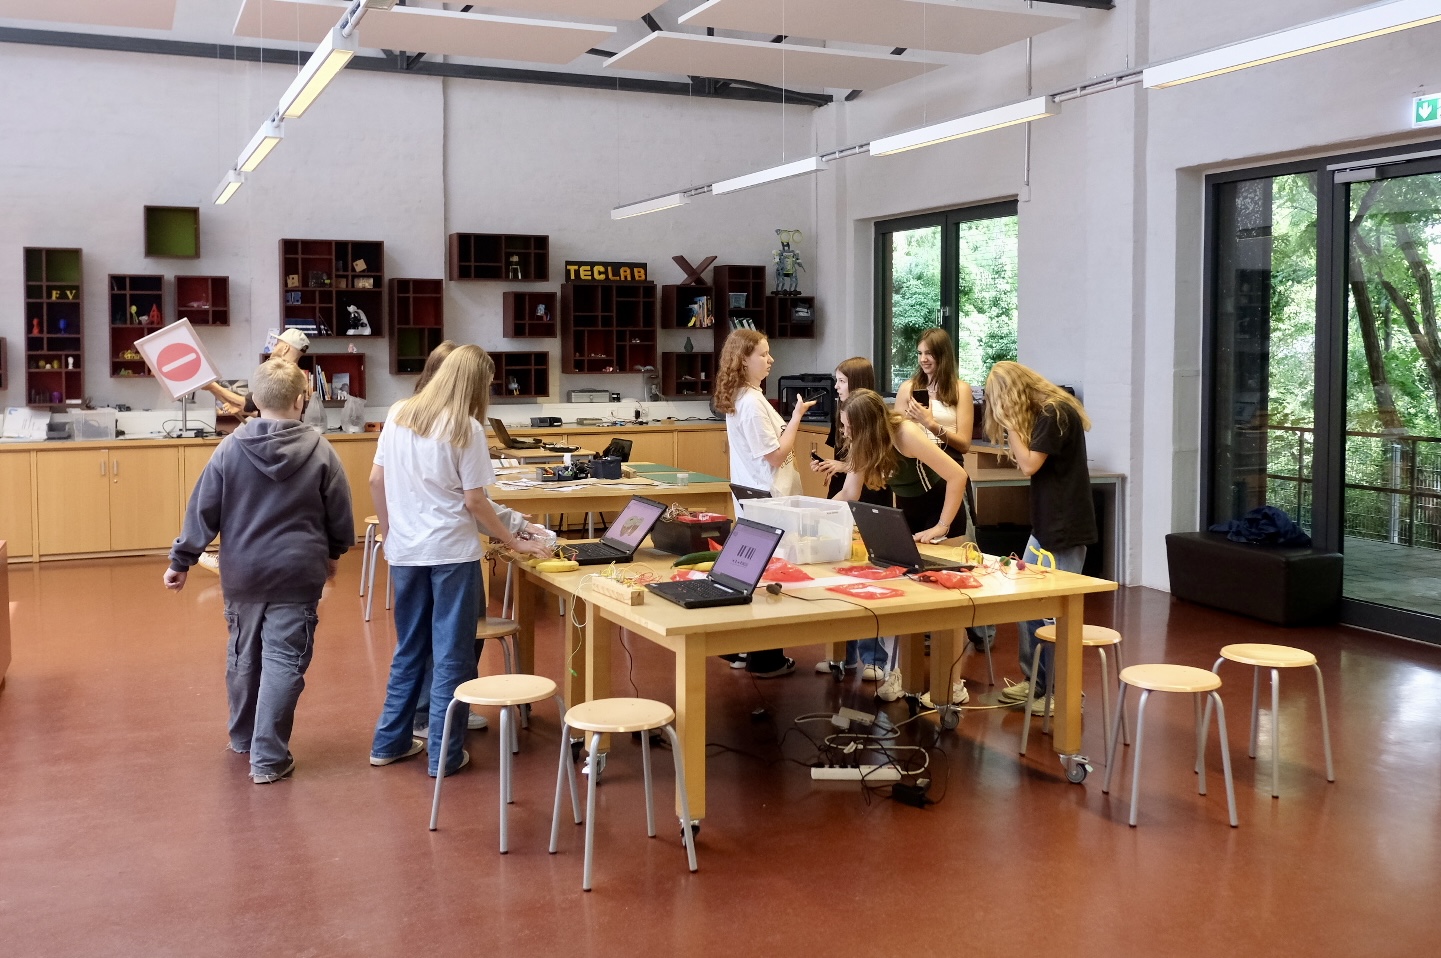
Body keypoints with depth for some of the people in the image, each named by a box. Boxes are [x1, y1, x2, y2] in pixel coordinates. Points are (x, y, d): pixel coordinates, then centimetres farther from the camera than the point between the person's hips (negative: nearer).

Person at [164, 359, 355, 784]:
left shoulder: (229, 448, -4)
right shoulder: (319, 450, -7)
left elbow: (202, 511, -2)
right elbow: (340, 513, 0)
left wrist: (181, 561, 7)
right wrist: (333, 553, 18)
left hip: (243, 573, 3)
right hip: (297, 574, -3)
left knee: (243, 656, 19)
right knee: (283, 662, 0)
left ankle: (242, 737, 37)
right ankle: (268, 758, 1)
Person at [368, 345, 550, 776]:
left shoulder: (399, 416, 5)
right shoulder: (465, 429, -11)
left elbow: (376, 481, 9)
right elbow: (474, 501, -10)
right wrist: (514, 541, -1)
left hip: (405, 551, 6)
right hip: (451, 552, -5)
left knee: (409, 649, 19)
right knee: (452, 654, 4)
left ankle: (389, 742, 25)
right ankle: (443, 754, 8)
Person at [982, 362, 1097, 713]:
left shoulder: (1056, 413, -15)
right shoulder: (1043, 413, 14)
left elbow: (1029, 465, -17)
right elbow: (1025, 462, 12)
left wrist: (1010, 425, -12)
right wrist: (1010, 427, 2)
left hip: (1066, 527, -10)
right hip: (1046, 525, 10)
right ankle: (1034, 679, 20)